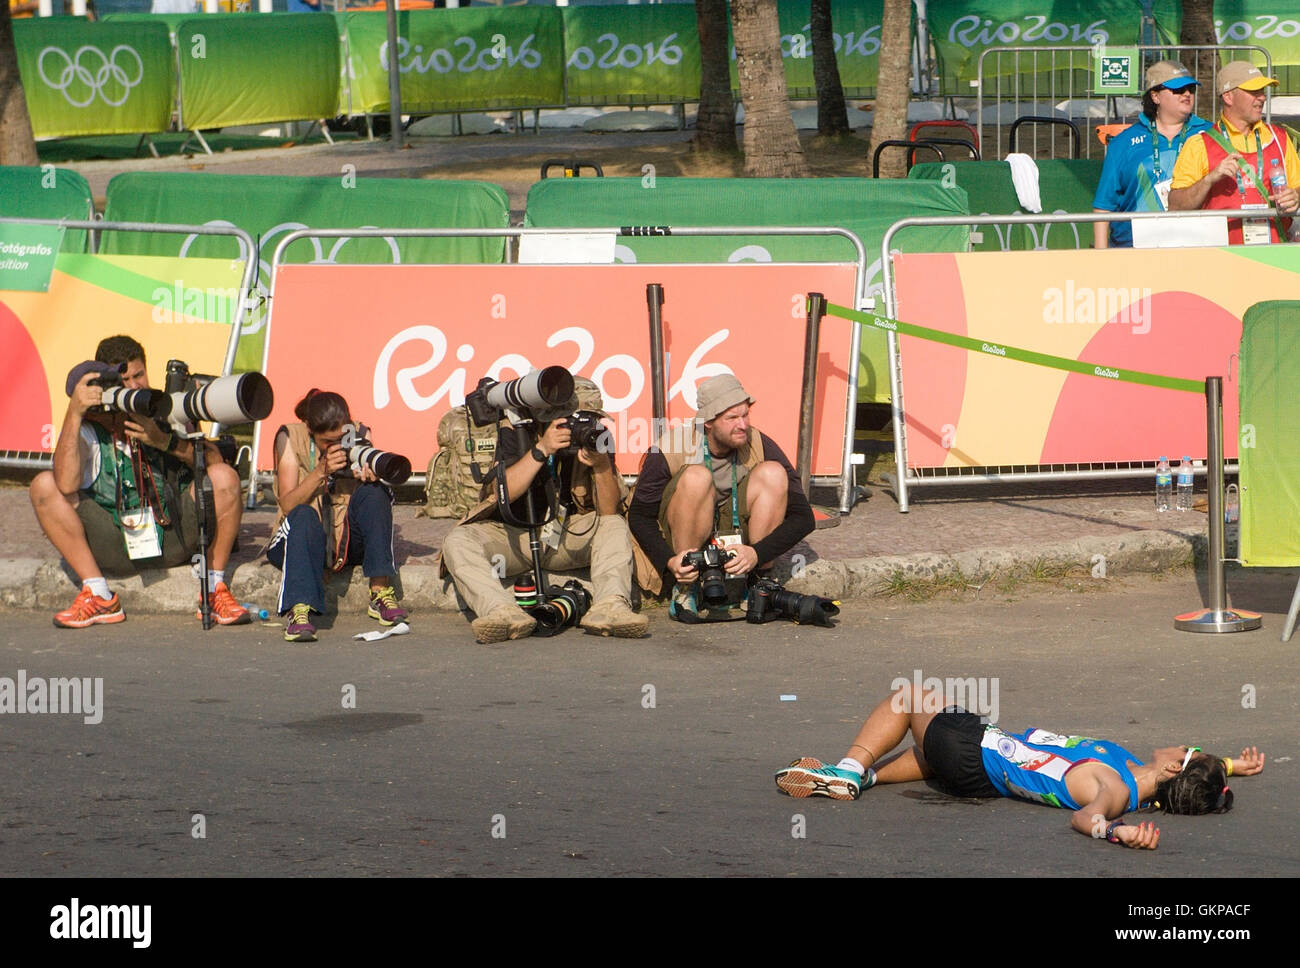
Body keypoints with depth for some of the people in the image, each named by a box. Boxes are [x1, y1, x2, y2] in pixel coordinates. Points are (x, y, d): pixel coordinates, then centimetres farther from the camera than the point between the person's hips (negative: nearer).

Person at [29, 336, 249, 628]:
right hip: (112, 546, 0)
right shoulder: (88, 426, -4)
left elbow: (213, 459, -10)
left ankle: (215, 591, -9)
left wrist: (167, 441, -24)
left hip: (174, 540, 0)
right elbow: (67, 485, -23)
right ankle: (99, 596, -15)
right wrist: (73, 414, -25)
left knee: (224, 477, -21)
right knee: (44, 486, -17)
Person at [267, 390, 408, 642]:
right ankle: (299, 612, -50)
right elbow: (288, 505, -16)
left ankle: (381, 592, -26)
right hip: (303, 538, -2)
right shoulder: (290, 437, -7)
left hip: (348, 539, 2)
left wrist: (369, 476, -33)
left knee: (372, 492, -24)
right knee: (305, 515, -35)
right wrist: (321, 471, -29)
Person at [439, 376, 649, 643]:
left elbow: (608, 511, -16)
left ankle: (609, 608, -42)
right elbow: (502, 494, -26)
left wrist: (602, 466, -33)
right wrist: (541, 449, -34)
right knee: (458, 542, -29)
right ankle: (503, 612, -52)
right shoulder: (515, 432, -12)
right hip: (512, 536, -2)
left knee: (616, 526, -21)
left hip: (567, 537, 2)